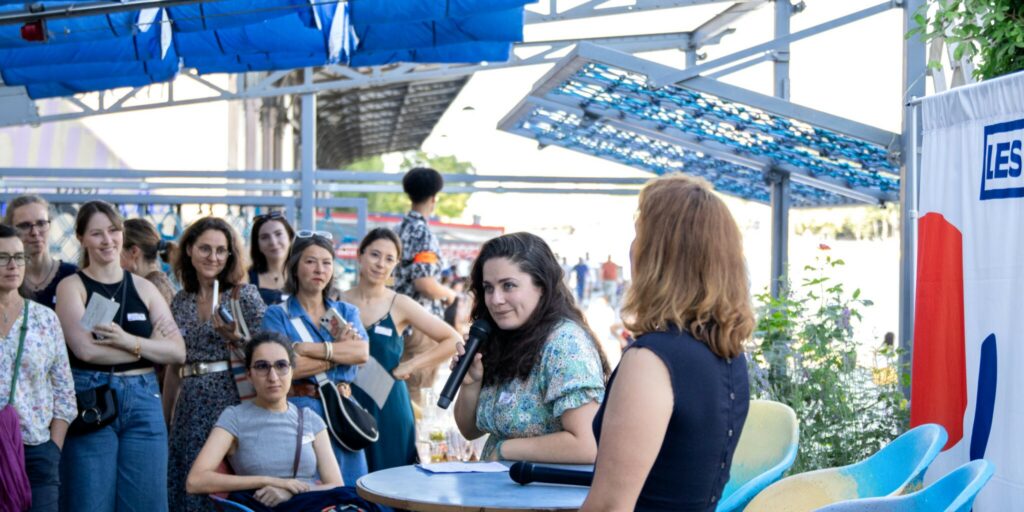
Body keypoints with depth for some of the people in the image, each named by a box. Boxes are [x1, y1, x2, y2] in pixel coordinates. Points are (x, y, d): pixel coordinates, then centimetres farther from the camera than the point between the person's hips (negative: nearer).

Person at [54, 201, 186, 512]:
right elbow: (86, 349, -13)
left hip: (144, 402, 3)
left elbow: (178, 352, 3)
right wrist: (148, 348, -7)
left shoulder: (144, 288, 12)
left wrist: (128, 340, -13)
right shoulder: (72, 286, 2)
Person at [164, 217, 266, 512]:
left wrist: (236, 339, -19)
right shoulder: (180, 302, 12)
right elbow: (173, 368, 17)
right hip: (189, 409, 5)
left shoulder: (245, 296, -2)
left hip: (230, 402, -4)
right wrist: (165, 419, 18)